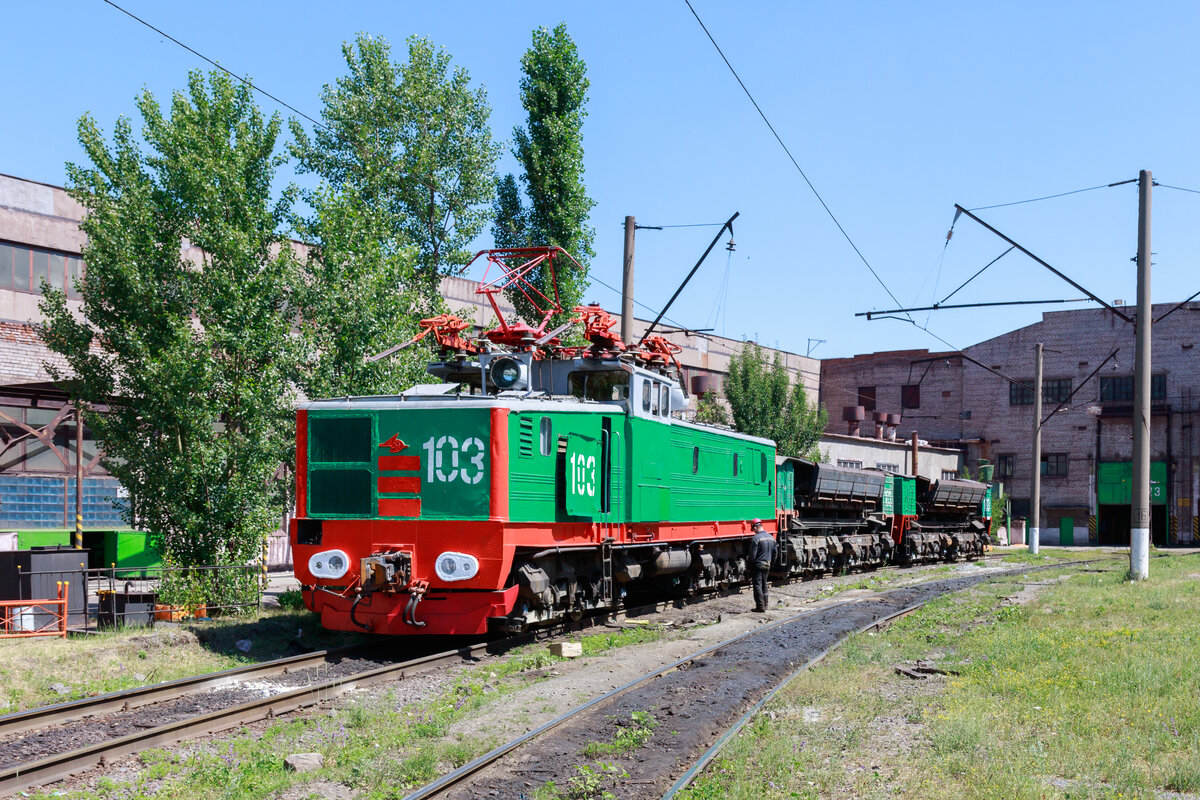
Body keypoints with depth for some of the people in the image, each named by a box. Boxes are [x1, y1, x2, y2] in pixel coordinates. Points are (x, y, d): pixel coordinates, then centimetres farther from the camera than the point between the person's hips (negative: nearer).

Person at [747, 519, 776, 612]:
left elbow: (752, 555, -17)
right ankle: (765, 605, 21)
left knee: (757, 585, -3)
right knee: (764, 585, 17)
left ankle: (760, 606, -5)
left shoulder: (756, 538, -16)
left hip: (758, 565, -7)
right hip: (767, 565, 7)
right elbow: (774, 554, 14)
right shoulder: (771, 538, 8)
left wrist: (748, 562, -1)